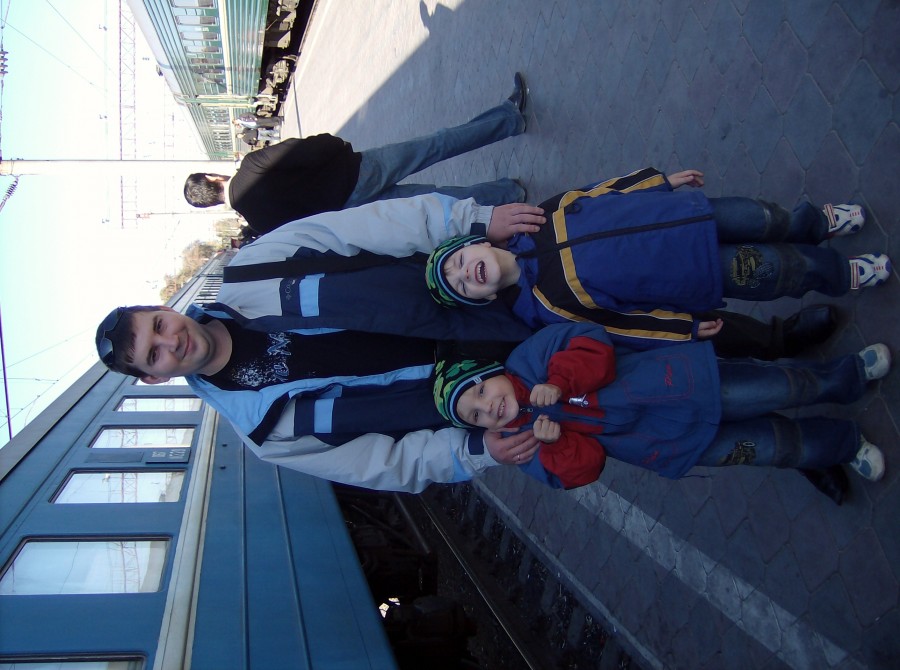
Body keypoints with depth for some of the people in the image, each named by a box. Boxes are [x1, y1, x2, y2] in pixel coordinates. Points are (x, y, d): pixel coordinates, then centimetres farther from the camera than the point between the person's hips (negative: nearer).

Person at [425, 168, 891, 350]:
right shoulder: (541, 307, -18)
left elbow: (594, 192, 4)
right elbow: (613, 324, -14)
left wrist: (663, 179, 6)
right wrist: (685, 328, -15)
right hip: (691, 273, -4)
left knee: (757, 218, 3)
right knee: (774, 271, -8)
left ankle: (810, 223, 40)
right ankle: (830, 273, 27)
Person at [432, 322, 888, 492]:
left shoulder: (531, 356, -9)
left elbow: (595, 345, -14)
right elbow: (581, 469, -8)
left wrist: (559, 381, -28)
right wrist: (555, 442, -26)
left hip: (680, 385, 0)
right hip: (677, 445, 0)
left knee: (777, 388, -3)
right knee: (779, 446, -1)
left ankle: (843, 377, 27)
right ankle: (845, 443, 27)